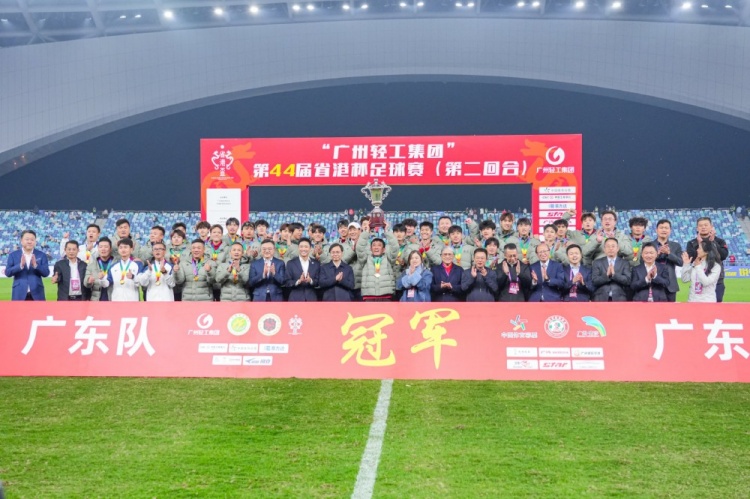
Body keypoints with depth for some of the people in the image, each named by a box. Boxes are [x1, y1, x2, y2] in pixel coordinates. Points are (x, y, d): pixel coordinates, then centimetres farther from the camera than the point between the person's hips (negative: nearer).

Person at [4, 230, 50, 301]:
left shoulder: (41, 255, 6)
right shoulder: (13, 255, 5)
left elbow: (46, 273, -2)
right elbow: (7, 272, -4)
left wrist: (35, 265, -19)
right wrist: (20, 265, -20)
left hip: (37, 294, 0)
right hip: (19, 294, 0)